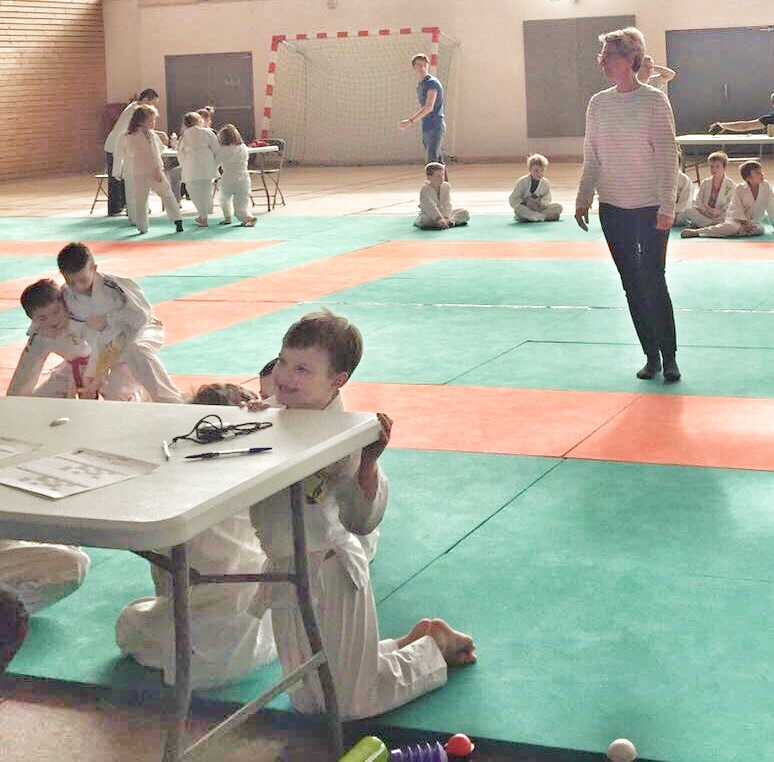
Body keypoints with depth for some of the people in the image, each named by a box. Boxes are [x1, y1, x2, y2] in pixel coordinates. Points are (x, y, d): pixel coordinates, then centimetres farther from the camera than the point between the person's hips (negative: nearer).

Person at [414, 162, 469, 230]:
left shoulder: (446, 186, -5)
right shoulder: (425, 189, -18)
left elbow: (447, 204, -12)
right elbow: (430, 206, -29)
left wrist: (445, 217, -27)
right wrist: (439, 218, -40)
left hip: (443, 212, 4)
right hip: (429, 215, -4)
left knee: (465, 213, -10)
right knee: (424, 219, -42)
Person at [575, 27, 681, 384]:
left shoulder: (654, 101, -8)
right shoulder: (598, 103, 5)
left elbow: (667, 157, -9)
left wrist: (666, 207, -13)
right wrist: (583, 200, 10)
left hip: (650, 207, -5)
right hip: (613, 208, 5)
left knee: (653, 284, -6)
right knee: (632, 286, 9)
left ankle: (669, 358, 6)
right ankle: (651, 356, 19)